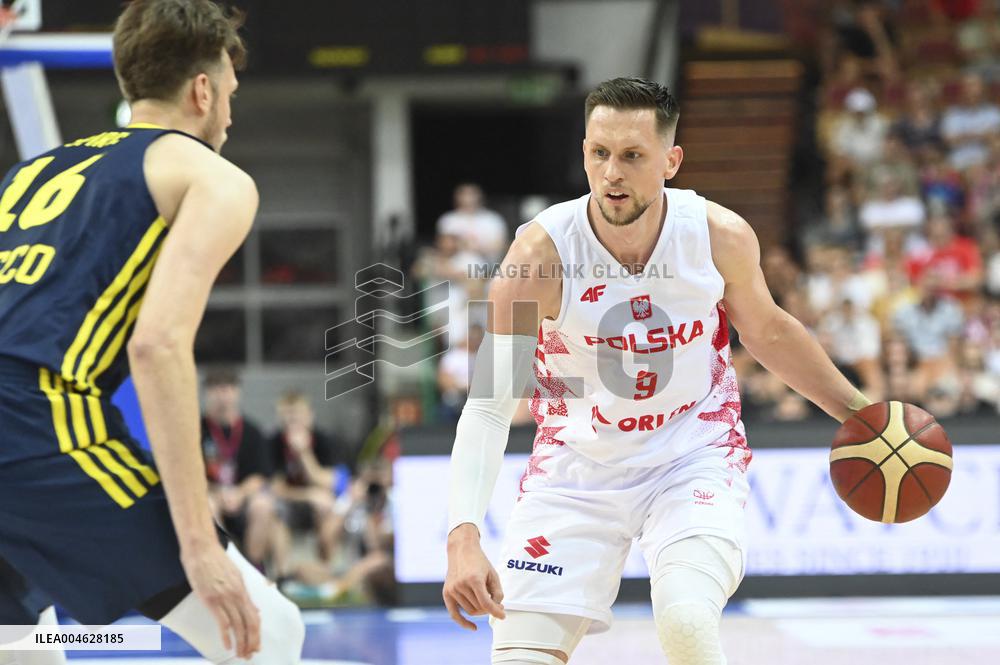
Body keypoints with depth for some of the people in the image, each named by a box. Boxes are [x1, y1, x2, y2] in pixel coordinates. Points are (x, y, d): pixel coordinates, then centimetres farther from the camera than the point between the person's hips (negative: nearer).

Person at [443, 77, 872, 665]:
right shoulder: (541, 253, -20)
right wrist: (464, 538, -32)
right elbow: (489, 403, -21)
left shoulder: (721, 237, -13)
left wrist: (859, 411, 12)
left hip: (694, 458, 0)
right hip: (576, 469, 0)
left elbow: (767, 332, 10)